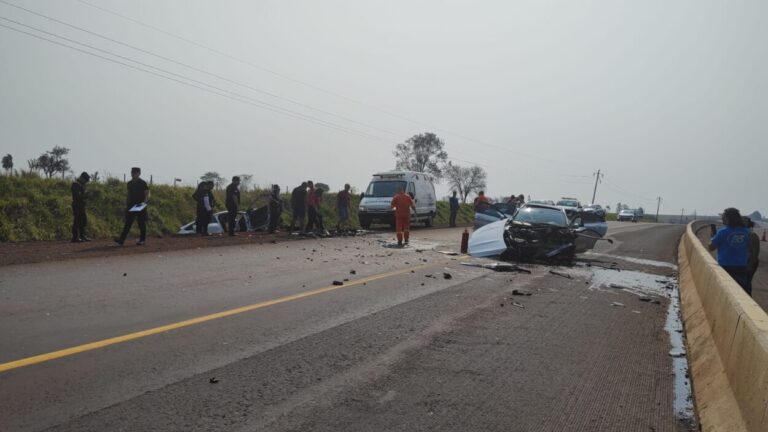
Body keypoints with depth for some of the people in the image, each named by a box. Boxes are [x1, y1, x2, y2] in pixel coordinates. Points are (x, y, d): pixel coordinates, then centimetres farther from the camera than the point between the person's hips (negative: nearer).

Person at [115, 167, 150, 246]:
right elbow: (128, 195, 20)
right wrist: (126, 205, 16)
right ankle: (121, 240, -6)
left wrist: (144, 202, -22)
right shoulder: (129, 183, 12)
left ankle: (142, 240, 14)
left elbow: (147, 194, -6)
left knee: (141, 224, 3)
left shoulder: (143, 183, -5)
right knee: (127, 223, -1)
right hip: (131, 206, 4)